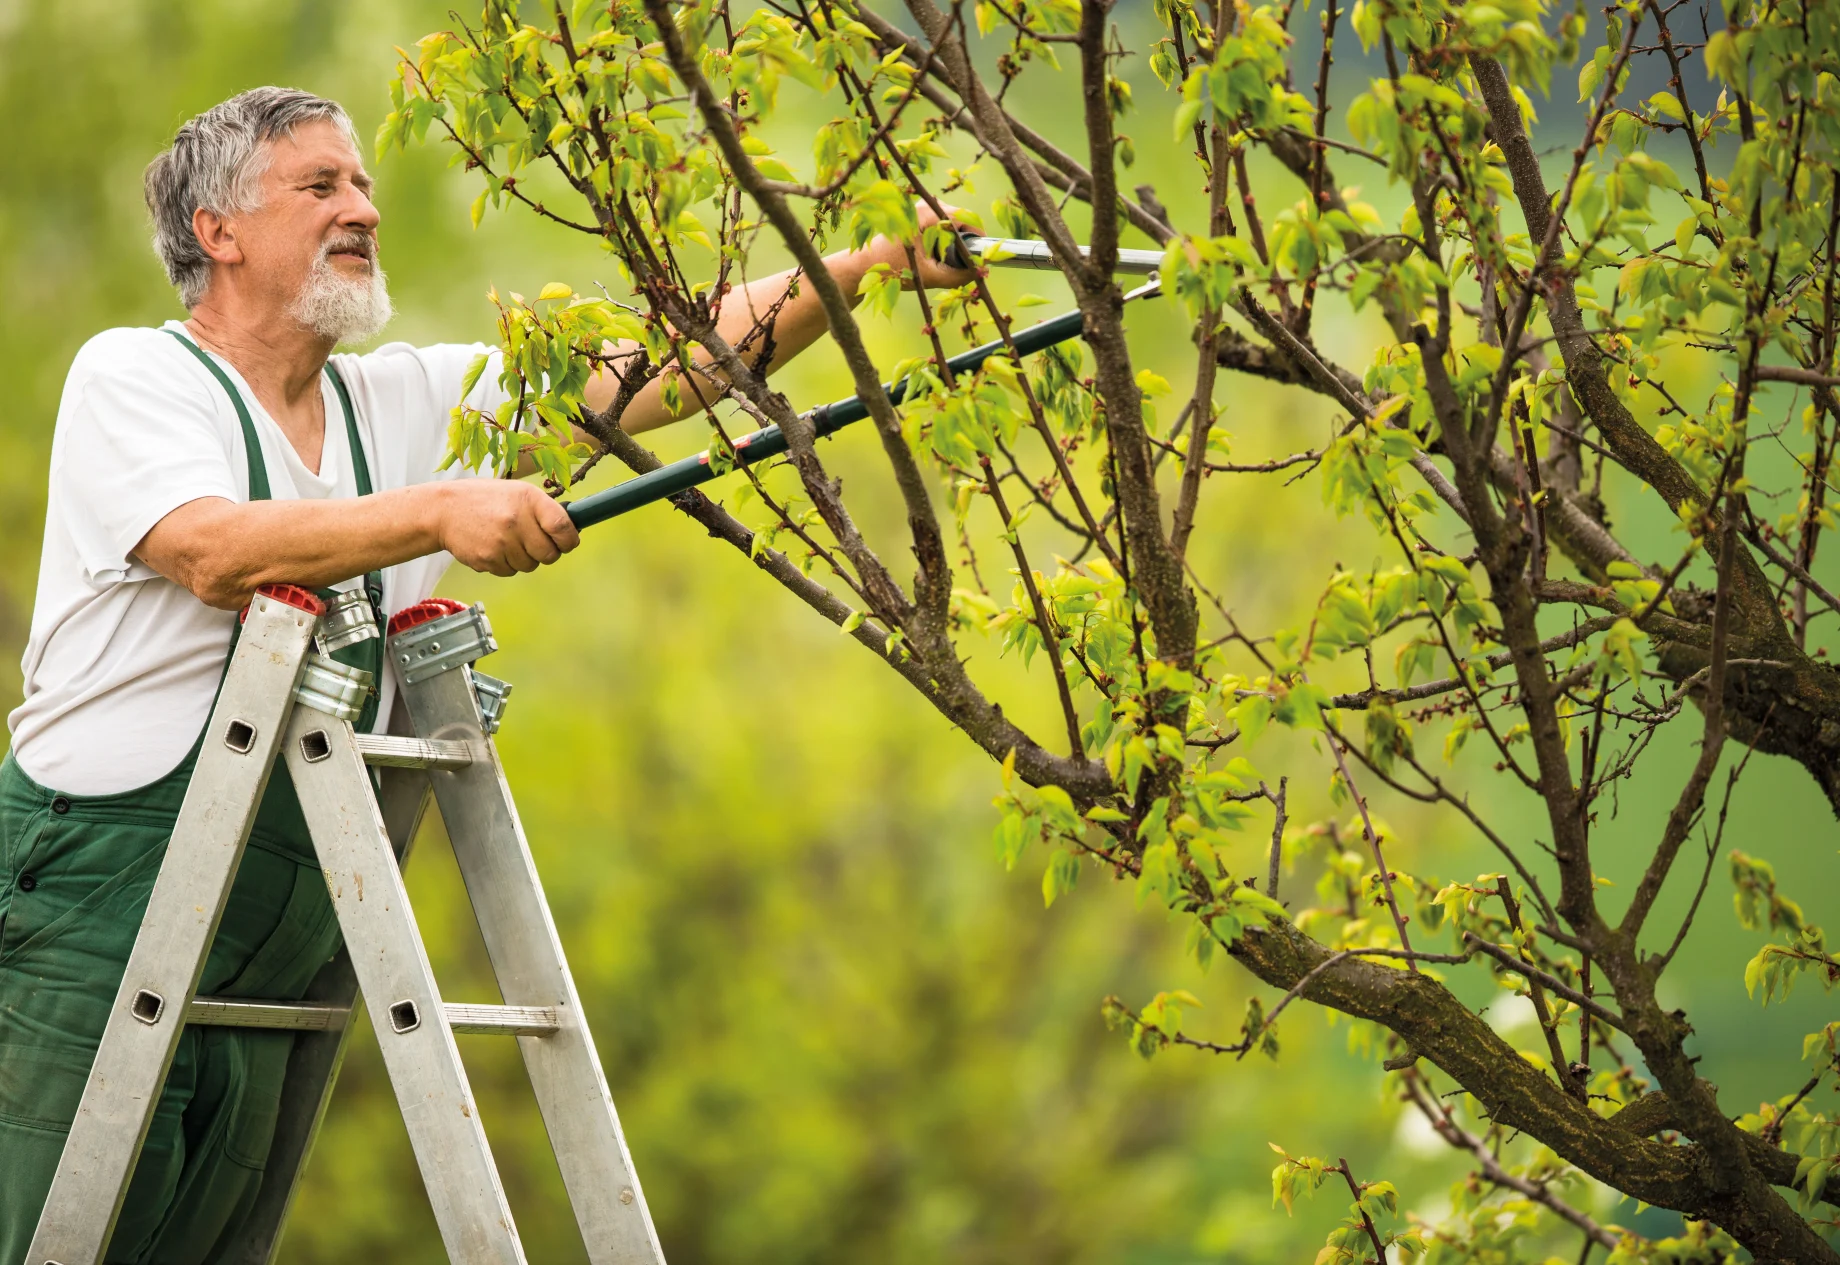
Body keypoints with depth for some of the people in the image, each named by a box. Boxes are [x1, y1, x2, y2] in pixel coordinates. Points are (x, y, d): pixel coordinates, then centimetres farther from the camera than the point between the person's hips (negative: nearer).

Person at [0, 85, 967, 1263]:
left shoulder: (409, 402, 12)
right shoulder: (130, 375, -4)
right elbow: (217, 553, -23)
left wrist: (873, 264, -3)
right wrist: (440, 513, -32)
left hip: (276, 969, 6)